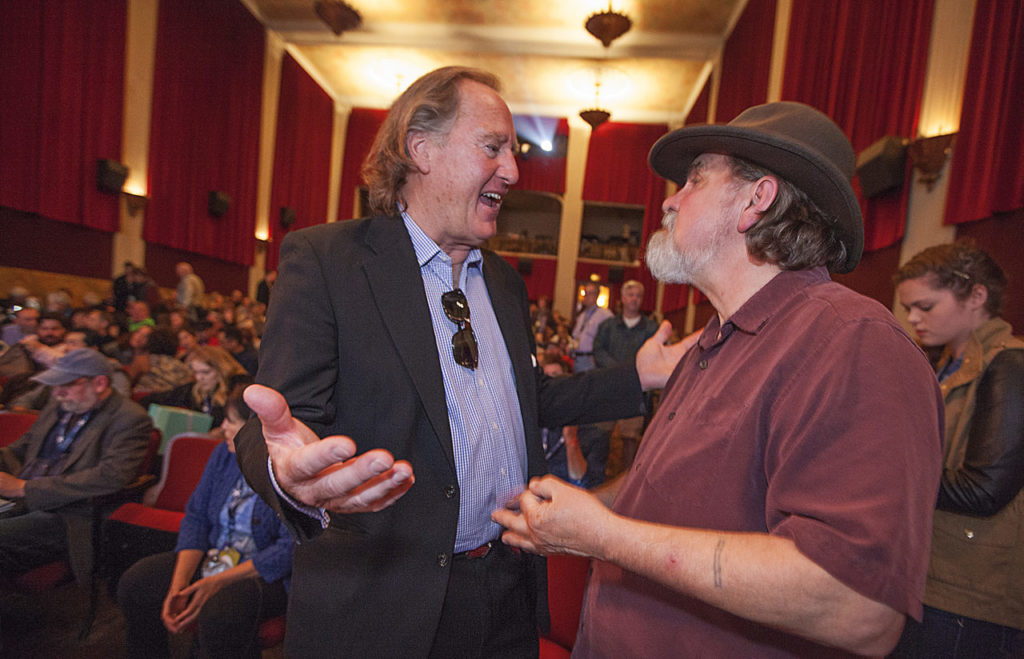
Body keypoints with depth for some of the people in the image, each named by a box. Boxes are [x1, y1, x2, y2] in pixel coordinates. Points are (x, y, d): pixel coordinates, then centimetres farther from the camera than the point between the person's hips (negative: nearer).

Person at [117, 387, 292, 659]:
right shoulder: (224, 454, 2)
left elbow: (291, 547, -23)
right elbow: (195, 517, 3)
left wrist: (218, 581, -22)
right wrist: (177, 587, -8)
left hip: (266, 573, -7)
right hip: (212, 557, 7)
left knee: (220, 613, -33)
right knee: (134, 585, -5)